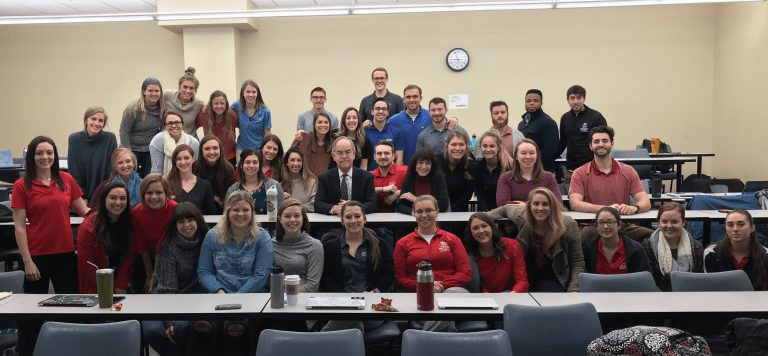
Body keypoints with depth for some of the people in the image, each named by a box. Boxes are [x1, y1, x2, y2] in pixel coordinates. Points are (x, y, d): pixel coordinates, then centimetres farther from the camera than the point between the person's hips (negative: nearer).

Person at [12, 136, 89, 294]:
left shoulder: (66, 179, 7)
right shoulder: (22, 186, -1)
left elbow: (84, 211, 12)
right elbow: (19, 227, -4)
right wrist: (27, 261, -10)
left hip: (66, 252, 3)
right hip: (37, 255, -2)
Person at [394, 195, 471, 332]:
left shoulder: (452, 239, 22)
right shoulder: (403, 243, 21)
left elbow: (466, 273, 11)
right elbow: (399, 279, 12)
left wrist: (442, 286, -8)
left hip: (452, 289, 2)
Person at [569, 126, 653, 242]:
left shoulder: (628, 171, 13)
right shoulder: (580, 174, 6)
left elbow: (646, 202, 4)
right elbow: (574, 204, -10)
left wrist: (634, 208, -22)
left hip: (623, 225, 3)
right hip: (593, 226, -3)